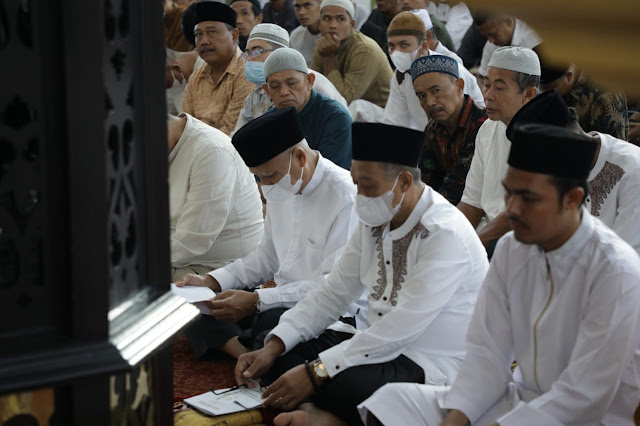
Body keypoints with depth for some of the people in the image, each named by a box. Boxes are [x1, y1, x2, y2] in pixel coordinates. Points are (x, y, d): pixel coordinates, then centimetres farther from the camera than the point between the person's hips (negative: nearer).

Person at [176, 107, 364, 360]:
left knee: (274, 319, -42)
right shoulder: (282, 188, 11)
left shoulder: (346, 197, -17)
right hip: (284, 299, 9)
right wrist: (211, 282, 7)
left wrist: (256, 300, -25)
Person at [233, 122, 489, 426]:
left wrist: (316, 371, -25)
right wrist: (273, 347, -4)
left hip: (433, 367, -9)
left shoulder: (446, 235, -22)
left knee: (348, 384, -36)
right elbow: (334, 291, 9)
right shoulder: (374, 219, 5)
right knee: (282, 355, -3)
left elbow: (400, 329, -26)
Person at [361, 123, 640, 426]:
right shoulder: (511, 249, 0)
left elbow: (584, 397, -21)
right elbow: (487, 350, 1)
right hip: (522, 398, 7)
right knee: (395, 400, -9)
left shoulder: (615, 270, -21)